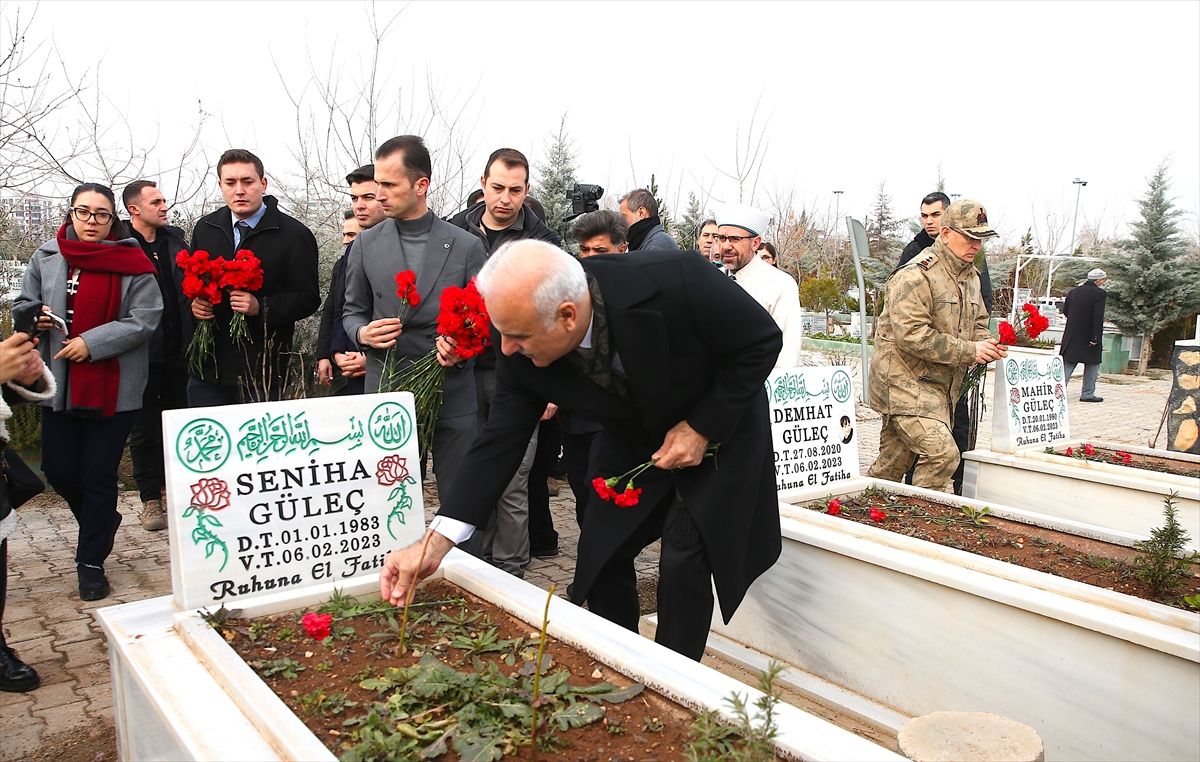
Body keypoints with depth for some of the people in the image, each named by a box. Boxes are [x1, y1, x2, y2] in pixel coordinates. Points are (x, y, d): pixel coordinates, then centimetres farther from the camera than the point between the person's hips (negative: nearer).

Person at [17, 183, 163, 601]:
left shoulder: (134, 264, -6)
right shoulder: (46, 257, 6)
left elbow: (144, 321, -11)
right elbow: (24, 304, 16)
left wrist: (91, 342, -18)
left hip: (113, 389, -4)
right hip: (59, 384, 4)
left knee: (98, 475, 2)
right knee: (58, 469, 9)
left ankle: (91, 562, 18)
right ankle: (102, 522, 39)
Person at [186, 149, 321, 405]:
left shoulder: (294, 234, -4)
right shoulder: (205, 228, 12)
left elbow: (308, 298, -6)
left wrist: (261, 307, -21)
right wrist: (193, 303, -1)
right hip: (207, 365, 5)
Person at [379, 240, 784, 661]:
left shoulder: (675, 281, -38)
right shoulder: (521, 351, -24)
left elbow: (762, 339, -22)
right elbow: (501, 441, -17)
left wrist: (702, 428, -24)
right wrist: (434, 543, -23)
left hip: (718, 428, -4)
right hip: (633, 439, 4)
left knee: (683, 559, -11)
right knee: (601, 556, 3)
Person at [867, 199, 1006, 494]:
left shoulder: (971, 276, 16)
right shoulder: (916, 275, -15)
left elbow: (978, 323, 28)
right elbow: (911, 335, -23)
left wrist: (986, 344, 3)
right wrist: (969, 350, -19)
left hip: (938, 385, 9)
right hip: (906, 381, -9)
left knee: (891, 464, 13)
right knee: (942, 453, -19)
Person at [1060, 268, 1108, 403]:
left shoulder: (1073, 291, 6)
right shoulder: (1100, 293, -11)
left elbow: (1065, 311, 13)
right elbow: (1098, 317, -17)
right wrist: (1095, 337, -17)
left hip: (1072, 336, 5)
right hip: (1089, 336, -5)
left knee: (1067, 364, 8)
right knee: (1092, 364, 10)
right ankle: (1087, 394, 12)